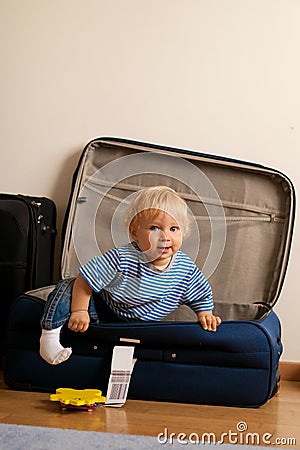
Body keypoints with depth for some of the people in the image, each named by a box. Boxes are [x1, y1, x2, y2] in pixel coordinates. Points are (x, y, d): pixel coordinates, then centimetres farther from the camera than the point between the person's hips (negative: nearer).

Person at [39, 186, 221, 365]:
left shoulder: (186, 270, -20)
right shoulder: (121, 259, -31)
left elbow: (202, 296, 0)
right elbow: (85, 280, -23)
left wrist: (206, 315, -15)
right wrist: (79, 312, -21)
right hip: (101, 310, -4)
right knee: (68, 288, -24)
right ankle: (49, 333, -10)